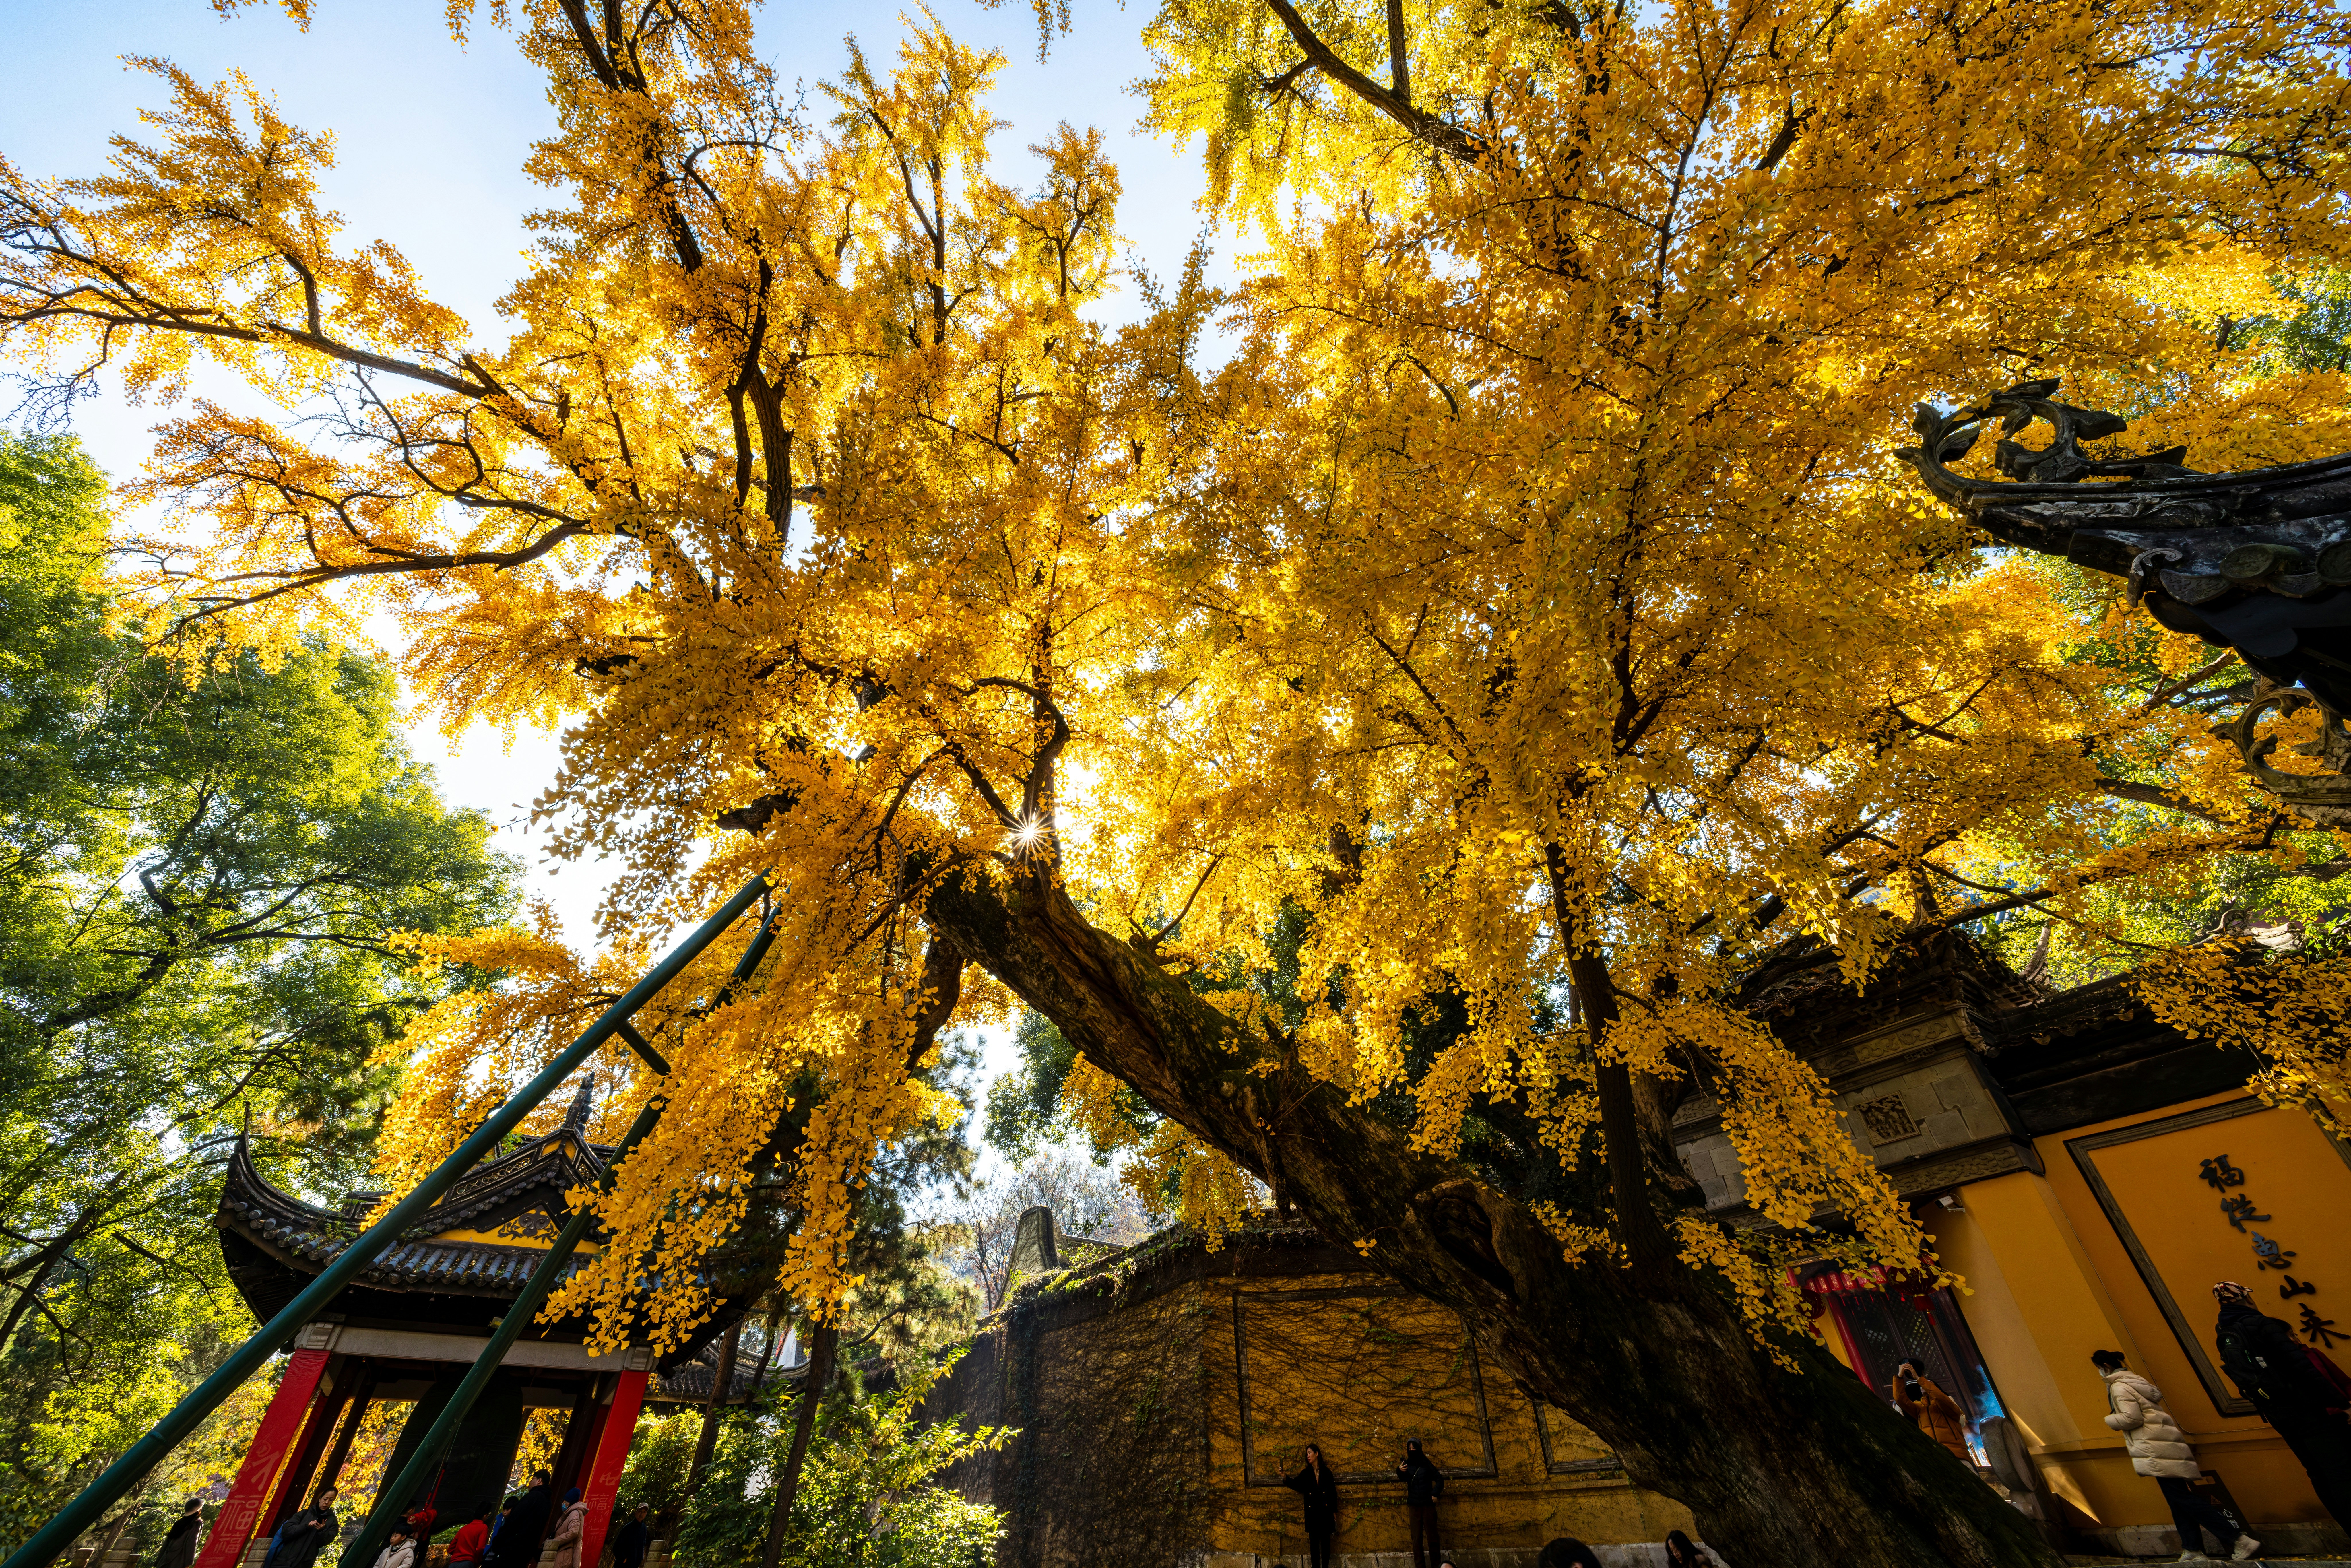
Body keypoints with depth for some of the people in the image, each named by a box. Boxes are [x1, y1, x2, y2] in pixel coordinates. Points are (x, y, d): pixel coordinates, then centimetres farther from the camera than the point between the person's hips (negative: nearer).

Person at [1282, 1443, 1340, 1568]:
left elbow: (1333, 1492, 2)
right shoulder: (1306, 1472, 3)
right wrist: (1285, 1478, -24)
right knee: (1314, 1541, 5)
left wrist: (1334, 1511, 1)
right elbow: (1297, 1485, -8)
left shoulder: (1326, 1471, -1)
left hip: (1326, 1512, -1)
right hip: (1312, 1512, 1)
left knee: (1325, 1541, 6)